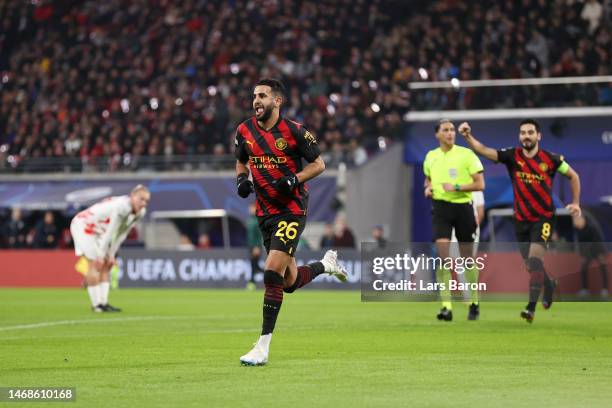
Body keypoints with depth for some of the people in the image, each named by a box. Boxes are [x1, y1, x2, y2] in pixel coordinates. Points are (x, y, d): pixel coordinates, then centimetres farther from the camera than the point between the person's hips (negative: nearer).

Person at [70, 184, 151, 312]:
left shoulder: (140, 212, -5)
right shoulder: (121, 207, -33)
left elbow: (121, 235, 0)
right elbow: (110, 233, -29)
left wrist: (111, 255, -1)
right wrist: (101, 254, -24)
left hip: (99, 230, 9)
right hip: (83, 225, -9)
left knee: (106, 265, 4)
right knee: (95, 264, -13)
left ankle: (103, 303, 7)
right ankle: (96, 304, -9)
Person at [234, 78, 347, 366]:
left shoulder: (293, 131, -12)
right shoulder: (244, 131, 2)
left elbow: (319, 163, -3)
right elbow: (241, 161, 20)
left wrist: (294, 180, -19)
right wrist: (242, 179, -2)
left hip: (292, 211, -6)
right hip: (265, 213, 6)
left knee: (272, 273, -18)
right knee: (290, 282, 13)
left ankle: (263, 347, -14)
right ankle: (327, 263, 45)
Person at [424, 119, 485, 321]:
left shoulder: (466, 154, -4)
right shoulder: (431, 156, 9)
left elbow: (480, 184, -6)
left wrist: (457, 187, -16)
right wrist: (428, 188, 6)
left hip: (462, 206, -2)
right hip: (440, 208, 2)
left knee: (467, 257, 6)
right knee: (442, 255, -12)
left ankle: (474, 303, 24)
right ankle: (446, 306, -13)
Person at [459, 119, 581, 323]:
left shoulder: (551, 159, -7)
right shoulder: (512, 156, -5)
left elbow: (573, 176, 7)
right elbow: (484, 150, -18)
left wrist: (576, 203, 2)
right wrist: (468, 136, -34)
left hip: (543, 218, -3)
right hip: (521, 219, 3)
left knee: (534, 258, -19)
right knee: (530, 264, 11)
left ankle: (531, 307, -20)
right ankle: (548, 286, 43)